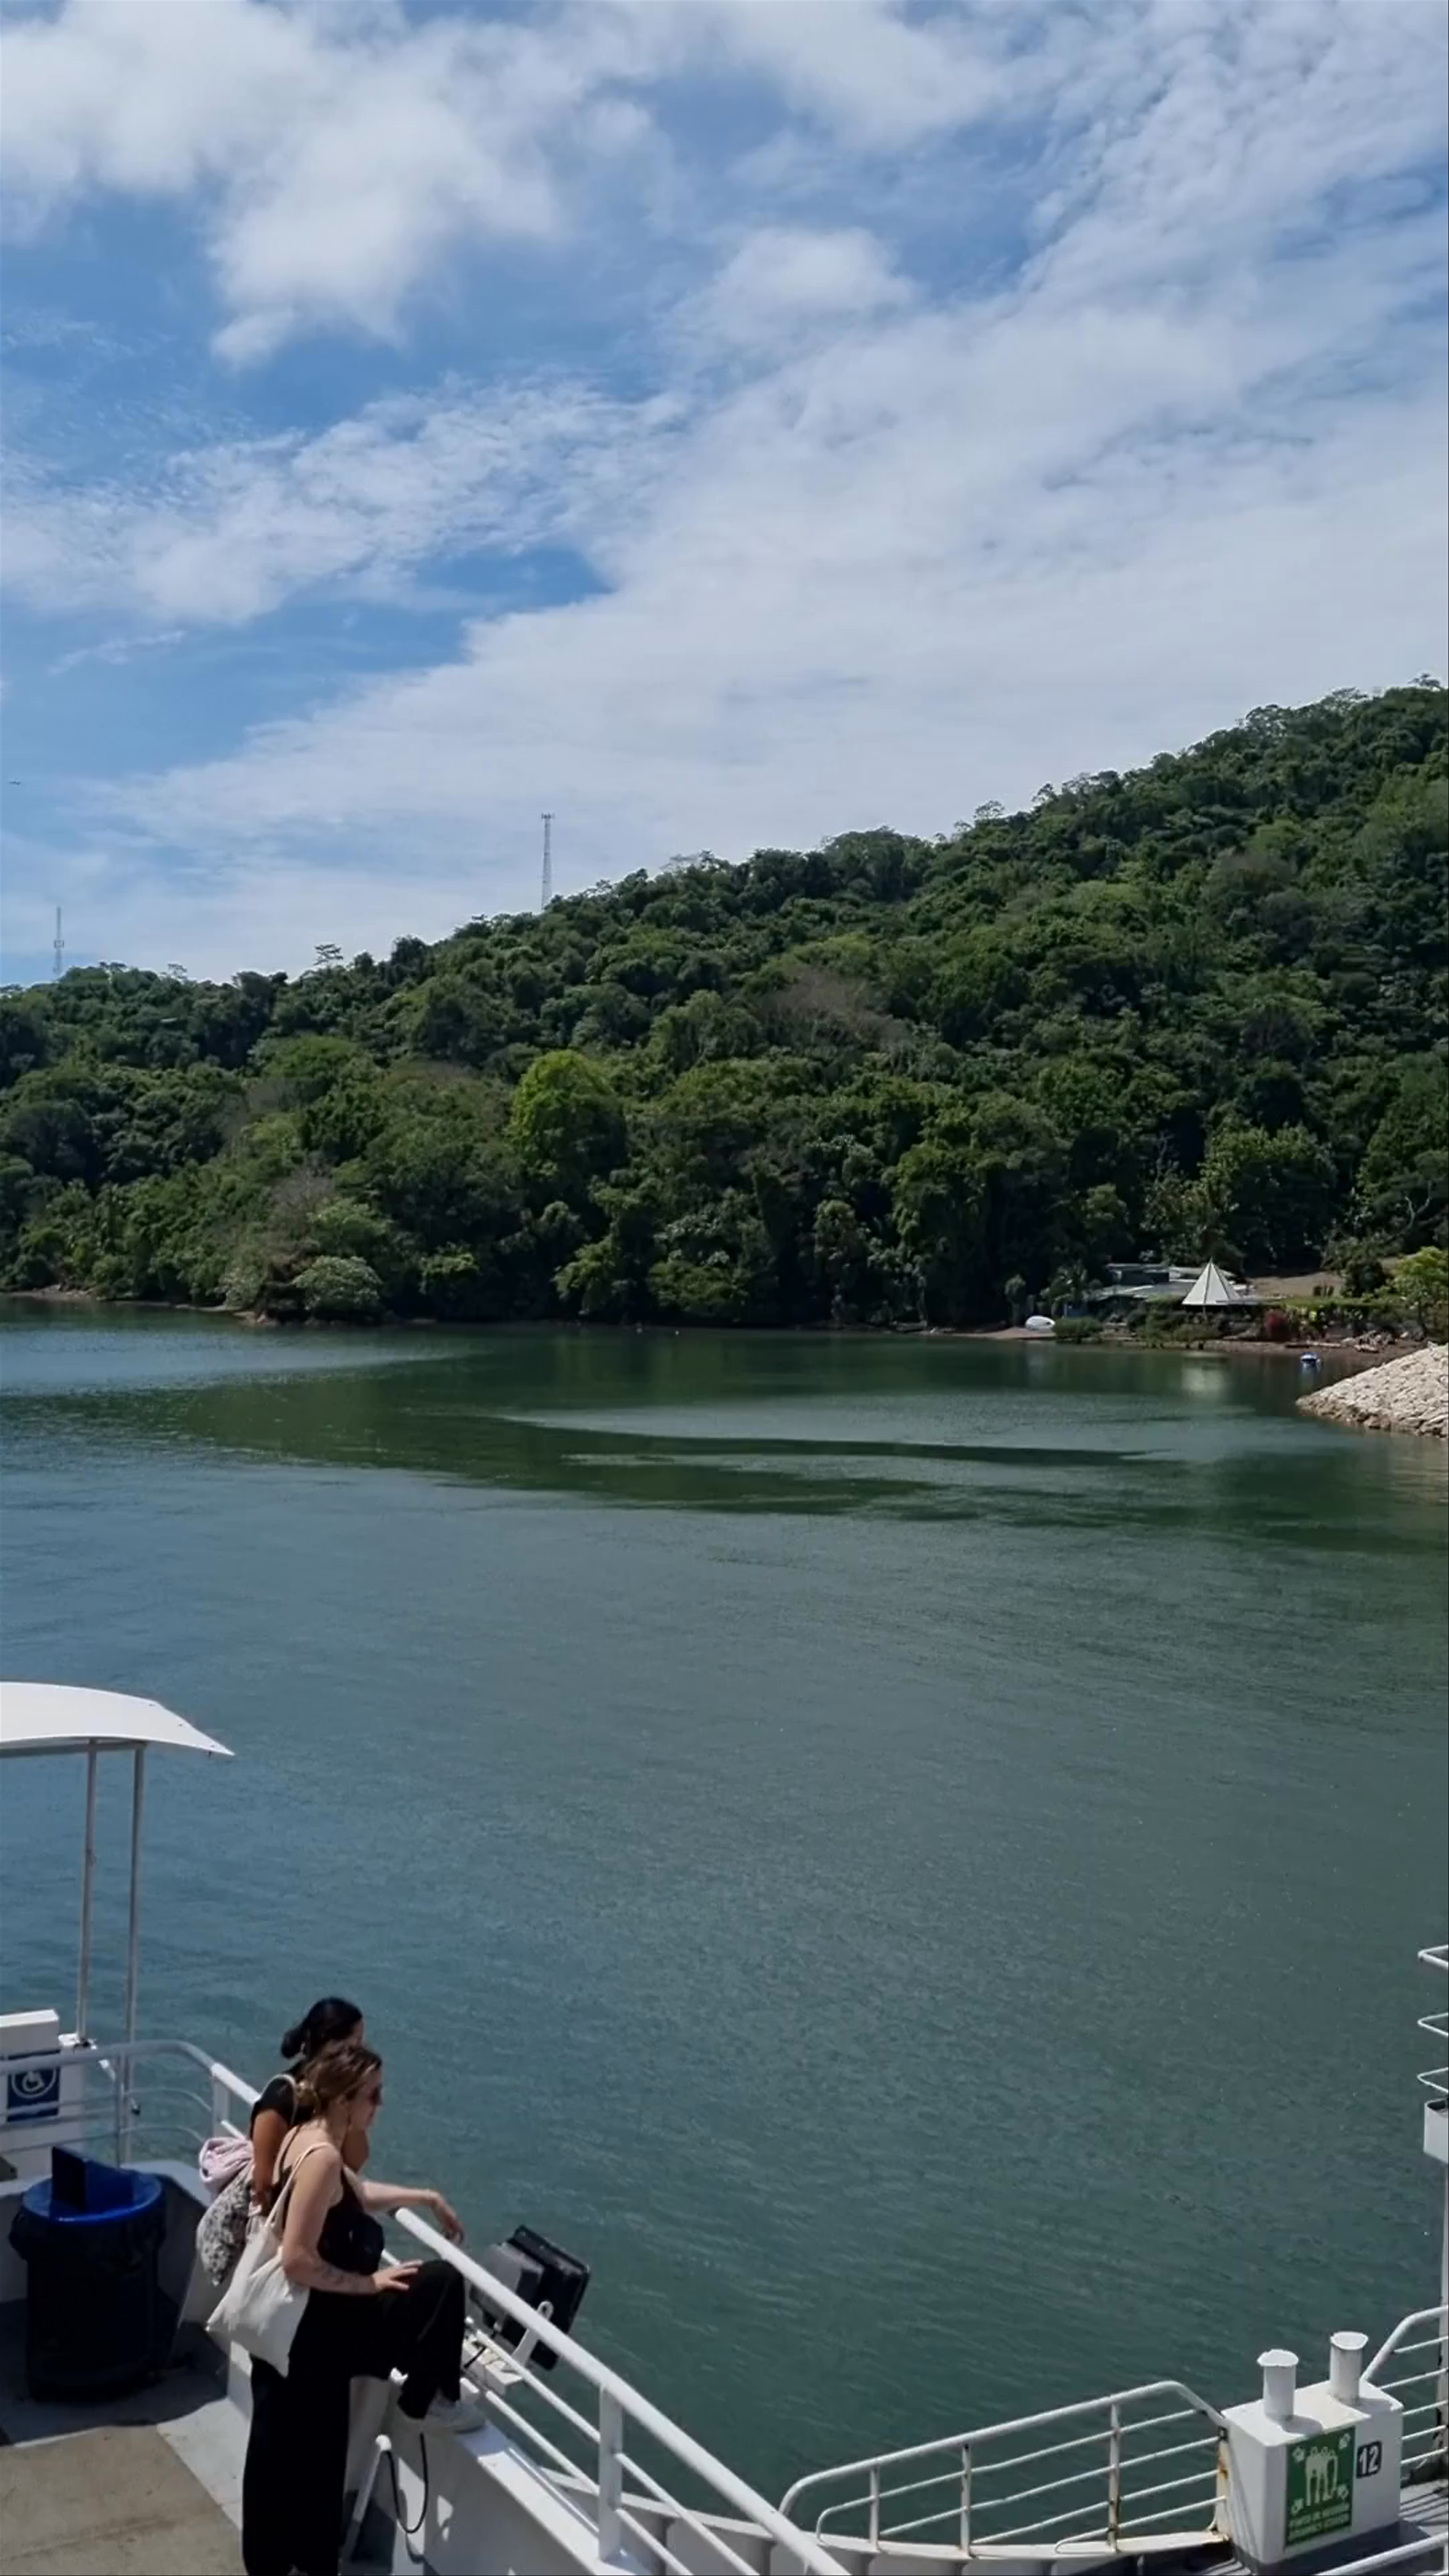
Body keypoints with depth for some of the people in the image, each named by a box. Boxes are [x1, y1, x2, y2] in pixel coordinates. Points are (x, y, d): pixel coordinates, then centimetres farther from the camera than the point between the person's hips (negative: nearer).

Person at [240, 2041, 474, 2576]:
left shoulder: (304, 2138, 6)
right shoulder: (322, 2156, -25)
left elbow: (356, 2195, 24)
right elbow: (298, 2261, -28)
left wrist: (425, 2198, 24)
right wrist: (368, 2284, -19)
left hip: (287, 2324, 10)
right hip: (310, 2328, -10)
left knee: (287, 2457, 20)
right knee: (441, 2285, -5)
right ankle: (427, 2402, 11)